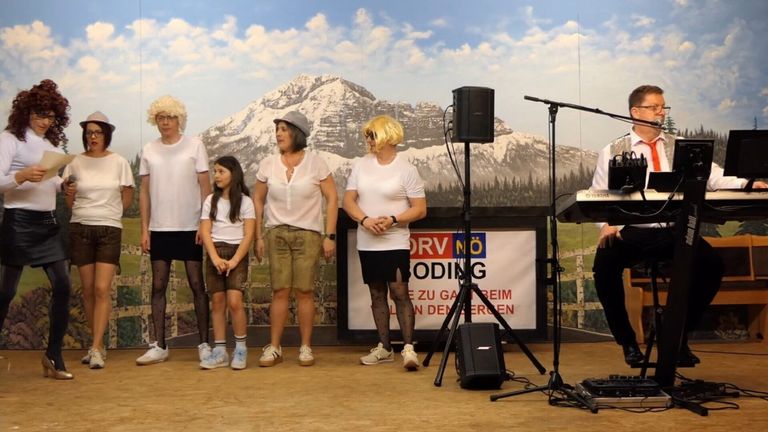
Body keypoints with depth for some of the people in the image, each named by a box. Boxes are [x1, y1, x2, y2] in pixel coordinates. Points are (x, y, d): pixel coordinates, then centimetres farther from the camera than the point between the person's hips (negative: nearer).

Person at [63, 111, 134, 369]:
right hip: (80, 229, 2)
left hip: (109, 230, -2)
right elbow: (69, 200, 13)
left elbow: (127, 197, 9)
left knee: (102, 289, -10)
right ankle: (98, 345, 15)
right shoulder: (75, 163, 4)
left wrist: (107, 214, 9)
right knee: (88, 290, 5)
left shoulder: (119, 162, 1)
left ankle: (96, 348, -10)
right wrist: (86, 213, 4)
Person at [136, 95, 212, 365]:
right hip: (159, 229, 3)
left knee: (197, 285, 0)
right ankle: (158, 346, 9)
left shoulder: (194, 146, 0)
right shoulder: (149, 150, 7)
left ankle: (204, 343, 8)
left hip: (190, 227, -3)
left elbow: (205, 187, -1)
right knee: (158, 286, 3)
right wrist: (144, 229, 3)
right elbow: (145, 191, 9)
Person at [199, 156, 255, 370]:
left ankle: (240, 348, -2)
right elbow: (205, 232, 1)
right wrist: (216, 258, -12)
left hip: (237, 254, -3)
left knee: (234, 301, -14)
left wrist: (234, 261, -15)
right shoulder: (210, 201, 8)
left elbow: (248, 235, -5)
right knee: (217, 302, 2)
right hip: (215, 254, 3)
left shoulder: (245, 201, 0)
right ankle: (219, 351, 6)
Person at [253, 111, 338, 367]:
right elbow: (258, 200, 11)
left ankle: (306, 348, 7)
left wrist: (330, 236, -5)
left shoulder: (316, 163, -2)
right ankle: (274, 348, 7)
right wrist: (258, 236, 6)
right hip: (276, 233, 2)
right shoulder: (268, 165, 5)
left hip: (308, 234, -2)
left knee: (304, 291, -2)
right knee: (280, 291, 0)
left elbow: (332, 199, -1)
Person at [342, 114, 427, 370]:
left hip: (395, 243, -5)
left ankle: (408, 348, -7)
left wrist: (392, 219, -20)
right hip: (367, 243, 5)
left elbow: (420, 209, -6)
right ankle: (384, 348, 19)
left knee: (399, 292, -11)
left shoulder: (406, 169, -5)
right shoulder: (360, 165, 7)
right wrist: (365, 220, -14)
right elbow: (348, 201, 4)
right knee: (377, 294, 10)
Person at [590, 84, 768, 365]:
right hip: (632, 232, -2)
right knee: (605, 262, -31)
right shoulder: (613, 152, 8)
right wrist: (606, 225, -15)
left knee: (711, 264, -23)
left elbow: (712, 175, 3)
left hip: (675, 232, 2)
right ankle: (627, 340, -8)